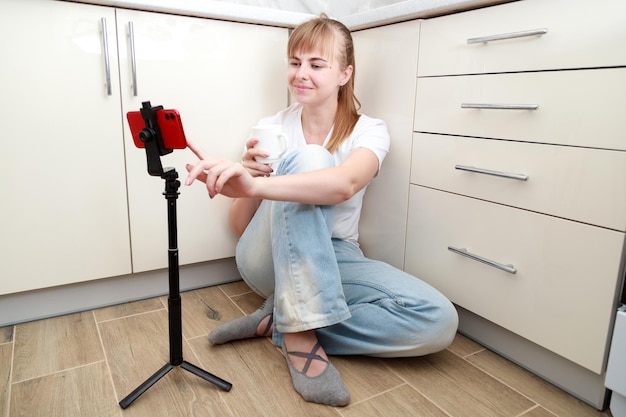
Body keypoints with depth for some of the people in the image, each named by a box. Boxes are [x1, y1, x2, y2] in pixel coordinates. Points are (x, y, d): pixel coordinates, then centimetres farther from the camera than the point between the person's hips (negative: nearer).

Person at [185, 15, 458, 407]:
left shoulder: (369, 131, -5)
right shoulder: (271, 128, -2)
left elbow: (344, 184, -32)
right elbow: (240, 228, -3)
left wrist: (255, 184, -47)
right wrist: (247, 180, -24)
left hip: (335, 260, 1)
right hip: (273, 260, 0)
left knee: (440, 321, -23)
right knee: (307, 159, -28)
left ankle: (277, 322, -17)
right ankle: (301, 330, -28)